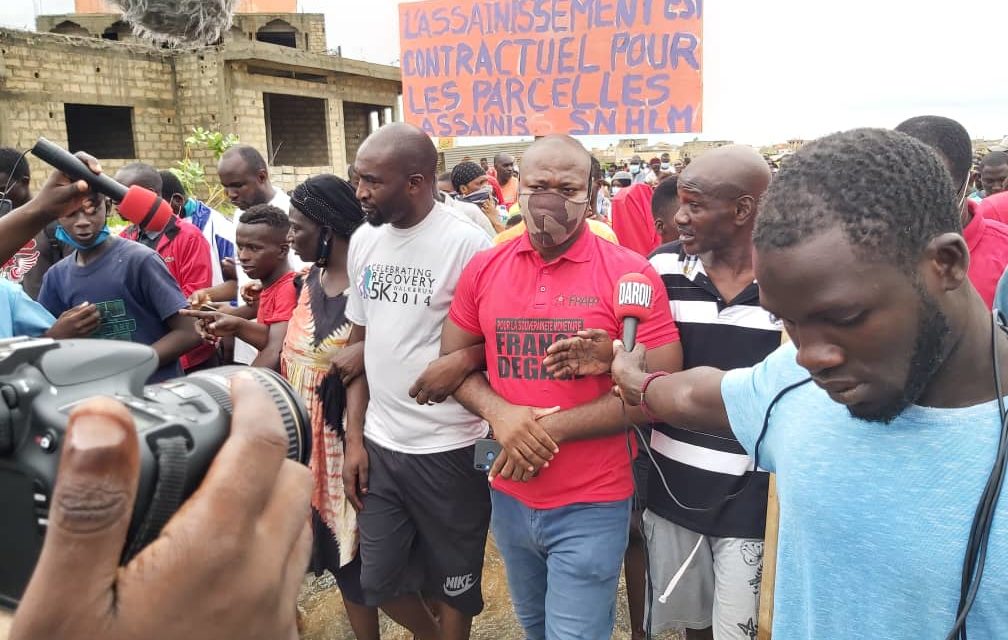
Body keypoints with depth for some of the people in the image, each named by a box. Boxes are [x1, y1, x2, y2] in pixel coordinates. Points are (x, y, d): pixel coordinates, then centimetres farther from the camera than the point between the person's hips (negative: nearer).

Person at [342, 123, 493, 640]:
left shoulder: (466, 242, -14)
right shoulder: (363, 241, 4)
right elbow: (360, 342, 10)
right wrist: (354, 436, 7)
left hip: (449, 447, -5)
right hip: (379, 444, 6)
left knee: (453, 578, 14)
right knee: (378, 577, 18)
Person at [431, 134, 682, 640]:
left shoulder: (630, 274, -14)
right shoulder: (483, 269, -2)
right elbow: (453, 361, 5)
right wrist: (498, 412, -15)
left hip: (591, 505, -4)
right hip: (509, 496, 5)